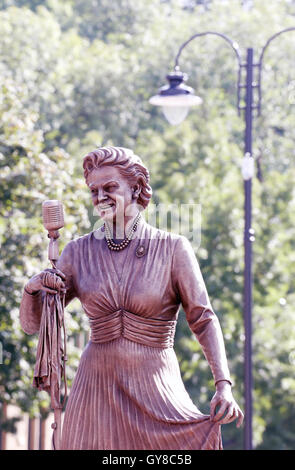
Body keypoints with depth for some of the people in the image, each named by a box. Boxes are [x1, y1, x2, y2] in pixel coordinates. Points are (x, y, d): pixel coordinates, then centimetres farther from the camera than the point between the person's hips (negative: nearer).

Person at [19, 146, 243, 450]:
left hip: (154, 390, -2)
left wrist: (223, 385, -16)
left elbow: (203, 319, -4)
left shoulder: (172, 249, -2)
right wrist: (32, 289, -13)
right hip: (96, 388, 2)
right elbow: (33, 323, 10)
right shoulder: (79, 252, 6)